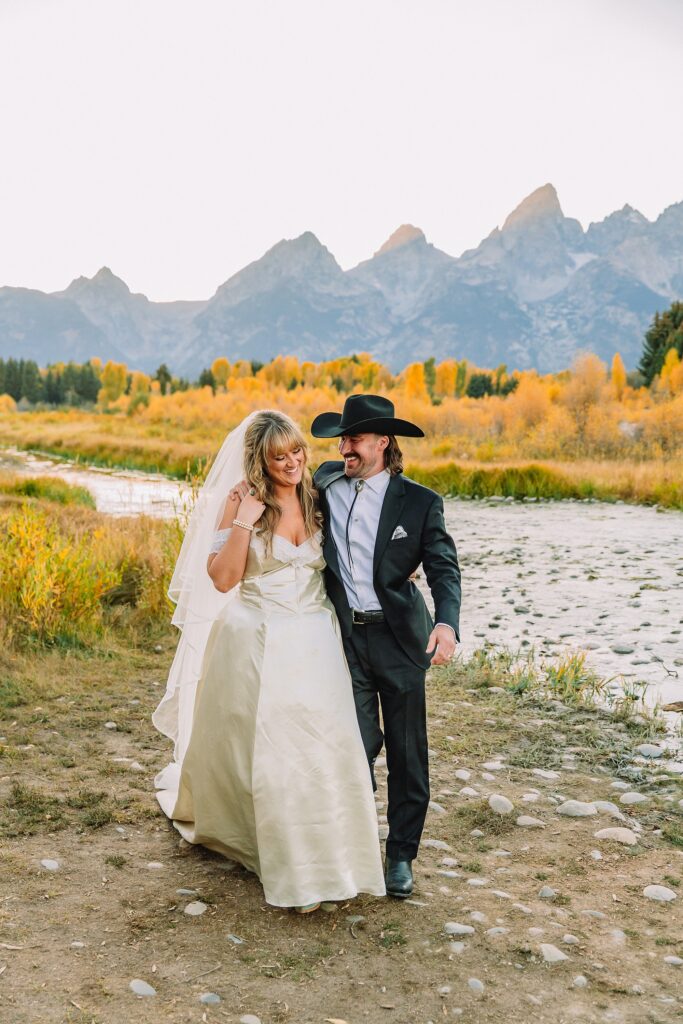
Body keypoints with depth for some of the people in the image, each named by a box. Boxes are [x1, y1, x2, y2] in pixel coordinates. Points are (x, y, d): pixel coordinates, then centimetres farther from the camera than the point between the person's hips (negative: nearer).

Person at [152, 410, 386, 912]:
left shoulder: (317, 498, 4)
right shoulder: (242, 502, -7)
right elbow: (222, 579, -13)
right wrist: (244, 521, -20)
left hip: (315, 645, 3)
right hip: (261, 646, -3)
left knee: (326, 749, 1)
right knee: (270, 752, 3)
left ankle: (328, 857, 19)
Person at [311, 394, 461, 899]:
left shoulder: (419, 502, -5)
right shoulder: (325, 483, 4)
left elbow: (444, 568, -12)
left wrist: (447, 622, -29)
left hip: (399, 638, -1)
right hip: (345, 636, 2)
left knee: (407, 753, 8)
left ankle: (402, 855, 24)